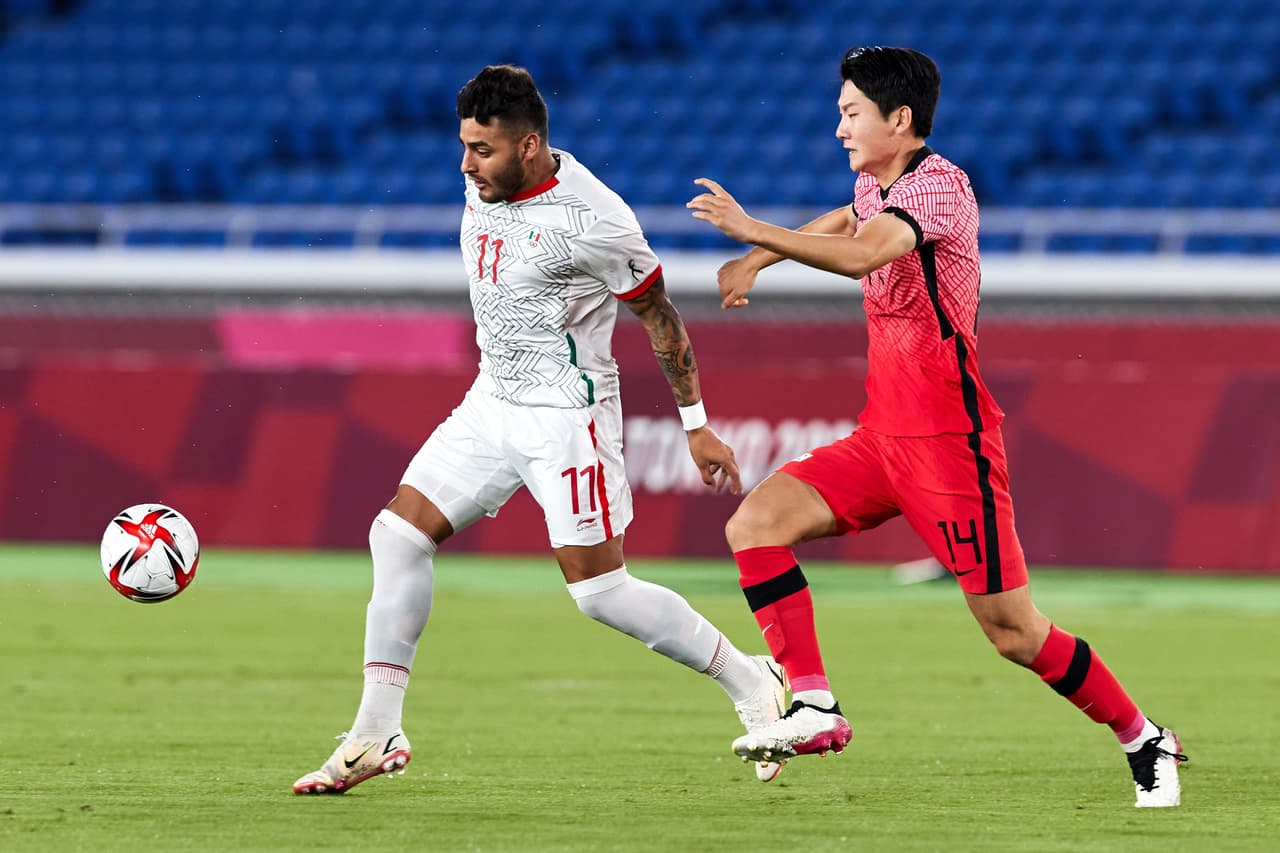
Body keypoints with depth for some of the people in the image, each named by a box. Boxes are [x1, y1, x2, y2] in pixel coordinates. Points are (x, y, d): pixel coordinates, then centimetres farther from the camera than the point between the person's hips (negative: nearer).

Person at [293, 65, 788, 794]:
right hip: (492, 405, 8)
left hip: (567, 414, -8)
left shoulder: (593, 219, -20)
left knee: (600, 590, -9)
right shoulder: (484, 189, 2)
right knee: (398, 534, -2)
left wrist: (697, 426, -7)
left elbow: (660, 316, -10)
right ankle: (376, 736, 1)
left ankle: (754, 685, 8)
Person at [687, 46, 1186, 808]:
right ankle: (815, 708, -11)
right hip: (882, 434, 8)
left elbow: (862, 255, -36)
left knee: (1013, 631, -6)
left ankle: (1145, 741, 13)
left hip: (950, 442, -8)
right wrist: (757, 260, 27)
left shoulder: (937, 185, -17)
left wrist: (753, 231, -36)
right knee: (756, 523, -10)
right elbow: (847, 222, 38)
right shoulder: (876, 186, 11)